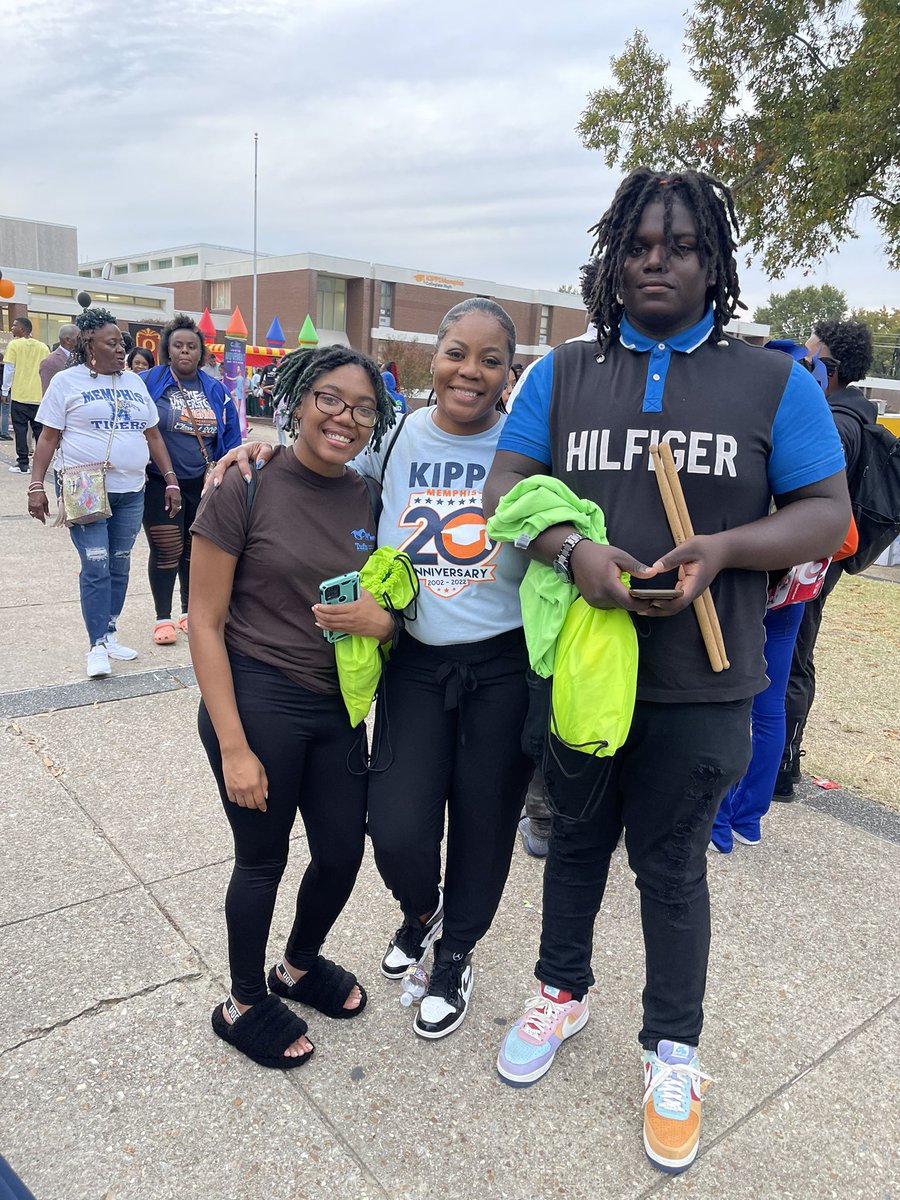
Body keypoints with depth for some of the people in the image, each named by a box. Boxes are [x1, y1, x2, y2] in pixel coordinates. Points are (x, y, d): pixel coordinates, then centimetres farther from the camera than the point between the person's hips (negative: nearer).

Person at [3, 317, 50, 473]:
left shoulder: (14, 345, -4)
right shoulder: (43, 347, 4)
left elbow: (9, 369, -4)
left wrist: (5, 391, 5)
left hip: (19, 395, -3)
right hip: (39, 396, 3)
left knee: (20, 429, 2)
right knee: (39, 430, 8)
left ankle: (23, 464, 0)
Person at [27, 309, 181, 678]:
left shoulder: (134, 382, 13)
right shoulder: (66, 381, 0)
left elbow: (153, 435, 15)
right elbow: (48, 438, -2)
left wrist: (171, 480, 8)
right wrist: (36, 486, -9)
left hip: (130, 493, 5)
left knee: (120, 567, 9)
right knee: (96, 567, -8)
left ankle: (109, 634, 21)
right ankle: (97, 646, 2)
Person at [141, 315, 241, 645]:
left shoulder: (216, 390, 7)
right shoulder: (149, 383, -3)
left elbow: (230, 437, 10)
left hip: (203, 484, 4)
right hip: (160, 485, -3)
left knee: (195, 549, 13)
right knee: (166, 552, -1)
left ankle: (189, 611, 30)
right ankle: (163, 618, 15)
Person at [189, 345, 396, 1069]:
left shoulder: (366, 499, 3)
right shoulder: (247, 488, -12)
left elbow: (388, 609, 12)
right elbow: (205, 623, -11)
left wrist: (380, 619, -14)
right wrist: (233, 745, -15)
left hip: (337, 705, 5)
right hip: (256, 701, -5)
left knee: (343, 853, 14)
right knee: (263, 860, 11)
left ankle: (299, 967, 45)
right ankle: (244, 1004, 38)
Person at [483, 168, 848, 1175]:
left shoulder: (773, 383, -1)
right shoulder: (563, 374, 4)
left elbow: (828, 514, -2)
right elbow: (505, 485, -1)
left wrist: (723, 548, -21)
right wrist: (572, 551, -21)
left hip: (699, 683, -2)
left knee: (671, 867, 12)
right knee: (576, 842, 20)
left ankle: (673, 1050, 36)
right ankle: (562, 992, 46)